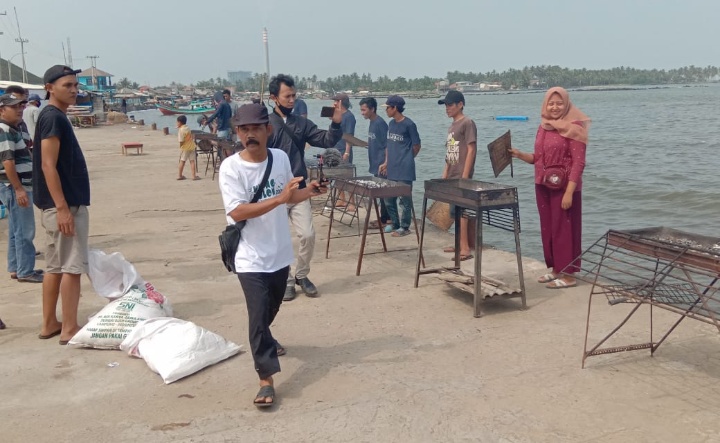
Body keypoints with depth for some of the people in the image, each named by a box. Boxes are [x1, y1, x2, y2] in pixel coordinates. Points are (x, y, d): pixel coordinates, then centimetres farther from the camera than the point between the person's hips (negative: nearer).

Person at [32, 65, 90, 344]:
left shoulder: (56, 117, 16)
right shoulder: (53, 117, -14)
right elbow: (48, 166, -20)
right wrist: (62, 208, -23)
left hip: (66, 203, 10)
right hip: (64, 205, -10)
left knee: (56, 266, 13)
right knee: (72, 267, -6)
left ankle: (49, 324, 21)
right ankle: (70, 329, 1)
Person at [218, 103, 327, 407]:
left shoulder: (281, 158, -1)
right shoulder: (231, 167, -17)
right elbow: (237, 212, -27)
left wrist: (307, 191, -8)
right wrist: (279, 198, -34)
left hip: (280, 252, 6)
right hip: (251, 257, -6)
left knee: (271, 308, 25)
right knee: (259, 315, -8)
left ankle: (263, 340, 55)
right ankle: (266, 379, 0)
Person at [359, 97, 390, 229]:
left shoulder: (380, 123, -16)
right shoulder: (372, 123, 11)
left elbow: (386, 145, -18)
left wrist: (382, 165, -19)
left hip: (381, 165, -9)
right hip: (376, 165, 9)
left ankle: (384, 220, 4)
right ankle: (385, 217, 21)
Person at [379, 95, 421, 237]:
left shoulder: (409, 124, -11)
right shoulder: (391, 123, 10)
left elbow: (416, 146, -4)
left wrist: (405, 160, 6)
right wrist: (386, 163, 10)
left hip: (404, 169, -8)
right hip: (392, 168, 8)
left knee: (404, 199, 0)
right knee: (388, 198, 12)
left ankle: (405, 227, 9)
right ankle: (395, 224, 25)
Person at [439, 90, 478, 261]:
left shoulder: (467, 123, -9)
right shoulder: (452, 126, 17)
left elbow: (471, 150, -15)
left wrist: (465, 177, -20)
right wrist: (445, 174, 15)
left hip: (462, 176, -9)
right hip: (453, 176, 9)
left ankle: (465, 248, -10)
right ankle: (466, 244, 18)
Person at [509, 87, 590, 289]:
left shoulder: (574, 128, -10)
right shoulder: (543, 127, 10)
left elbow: (579, 162, -15)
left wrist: (569, 191, -21)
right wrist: (519, 154, -2)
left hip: (564, 187, -7)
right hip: (543, 186, 7)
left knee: (564, 229, -2)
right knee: (548, 228, 12)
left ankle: (568, 274, 7)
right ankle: (555, 268, 25)